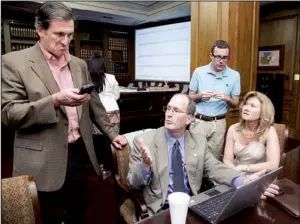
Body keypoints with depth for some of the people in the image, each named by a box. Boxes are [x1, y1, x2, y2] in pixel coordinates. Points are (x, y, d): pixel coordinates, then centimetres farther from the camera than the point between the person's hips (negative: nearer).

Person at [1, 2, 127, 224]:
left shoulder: (79, 64, 9)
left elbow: (94, 103, 15)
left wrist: (111, 133, 10)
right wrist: (54, 100, -25)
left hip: (79, 153, 5)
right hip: (43, 162, -4)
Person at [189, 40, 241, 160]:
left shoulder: (234, 75, -2)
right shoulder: (199, 72, -4)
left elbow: (235, 103, 4)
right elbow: (190, 97, 4)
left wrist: (227, 98, -17)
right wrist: (200, 96, -16)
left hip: (219, 123, 1)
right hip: (199, 121, -1)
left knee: (214, 158, 12)